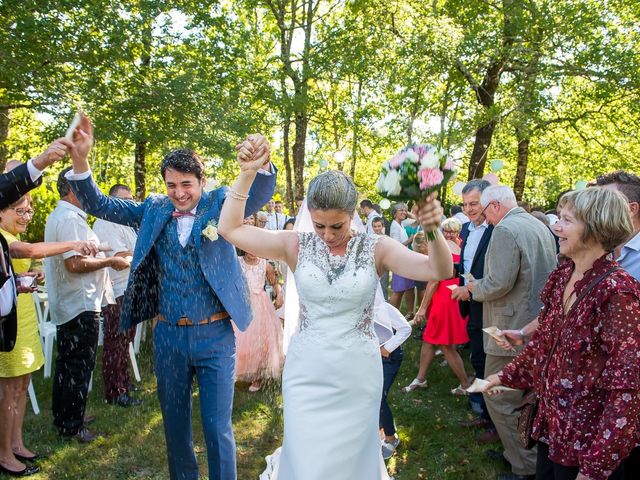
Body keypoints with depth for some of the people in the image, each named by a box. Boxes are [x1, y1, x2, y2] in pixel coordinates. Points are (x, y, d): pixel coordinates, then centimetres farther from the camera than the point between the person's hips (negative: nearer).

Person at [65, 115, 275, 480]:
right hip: (169, 335, 4)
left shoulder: (220, 204, -5)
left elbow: (259, 195, -21)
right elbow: (99, 205, 1)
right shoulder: (154, 210, 3)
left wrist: (263, 163, -45)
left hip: (215, 334, -3)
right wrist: (81, 158, -17)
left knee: (218, 427, 5)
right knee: (175, 422, 19)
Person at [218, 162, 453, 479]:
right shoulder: (297, 245, -4)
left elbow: (439, 271, -17)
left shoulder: (376, 248, -7)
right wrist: (247, 174, -14)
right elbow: (229, 228, -4)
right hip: (306, 375, 0)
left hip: (358, 376, 1)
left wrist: (433, 231, -36)